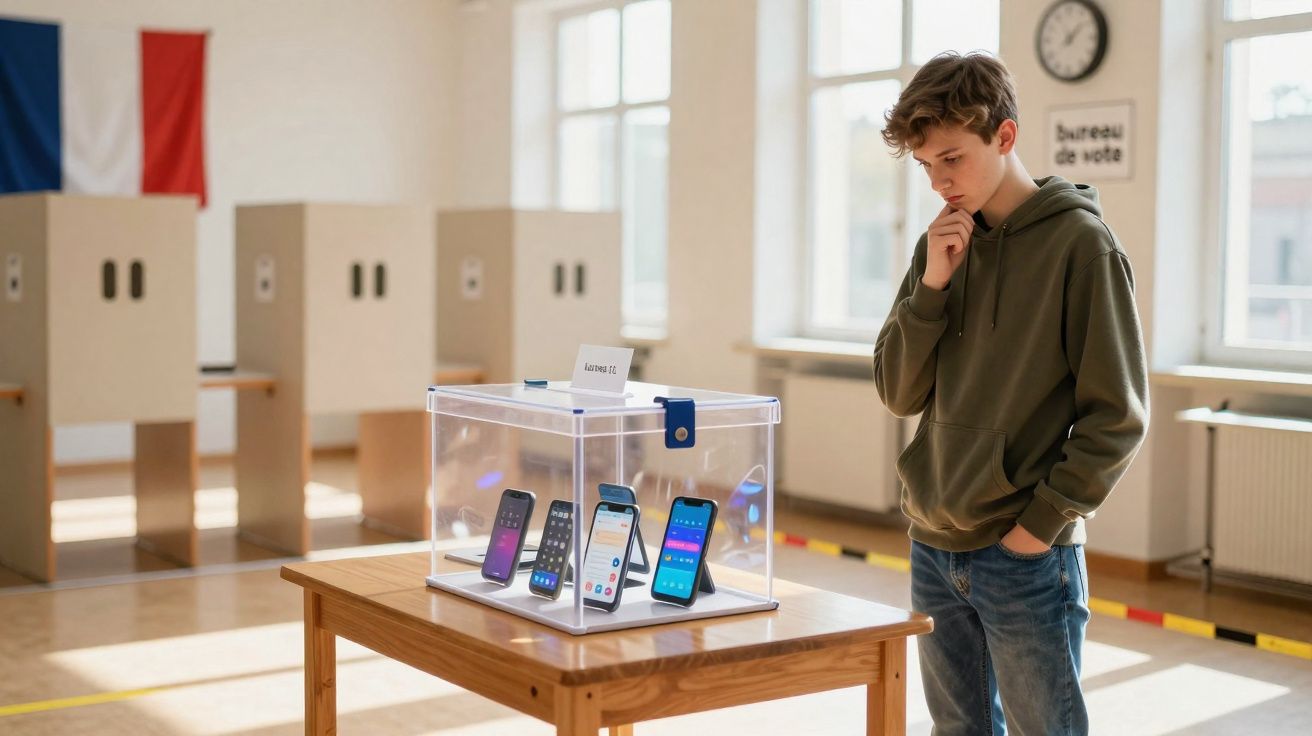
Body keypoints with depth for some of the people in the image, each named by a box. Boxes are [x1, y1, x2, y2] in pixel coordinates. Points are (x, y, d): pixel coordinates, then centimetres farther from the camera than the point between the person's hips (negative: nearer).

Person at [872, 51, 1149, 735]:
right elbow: (898, 392, 4)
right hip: (935, 548, 6)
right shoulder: (943, 245, 8)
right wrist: (933, 284, -8)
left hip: (1026, 557, -6)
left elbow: (1117, 415, -10)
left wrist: (1043, 521, -15)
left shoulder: (1078, 242, -9)